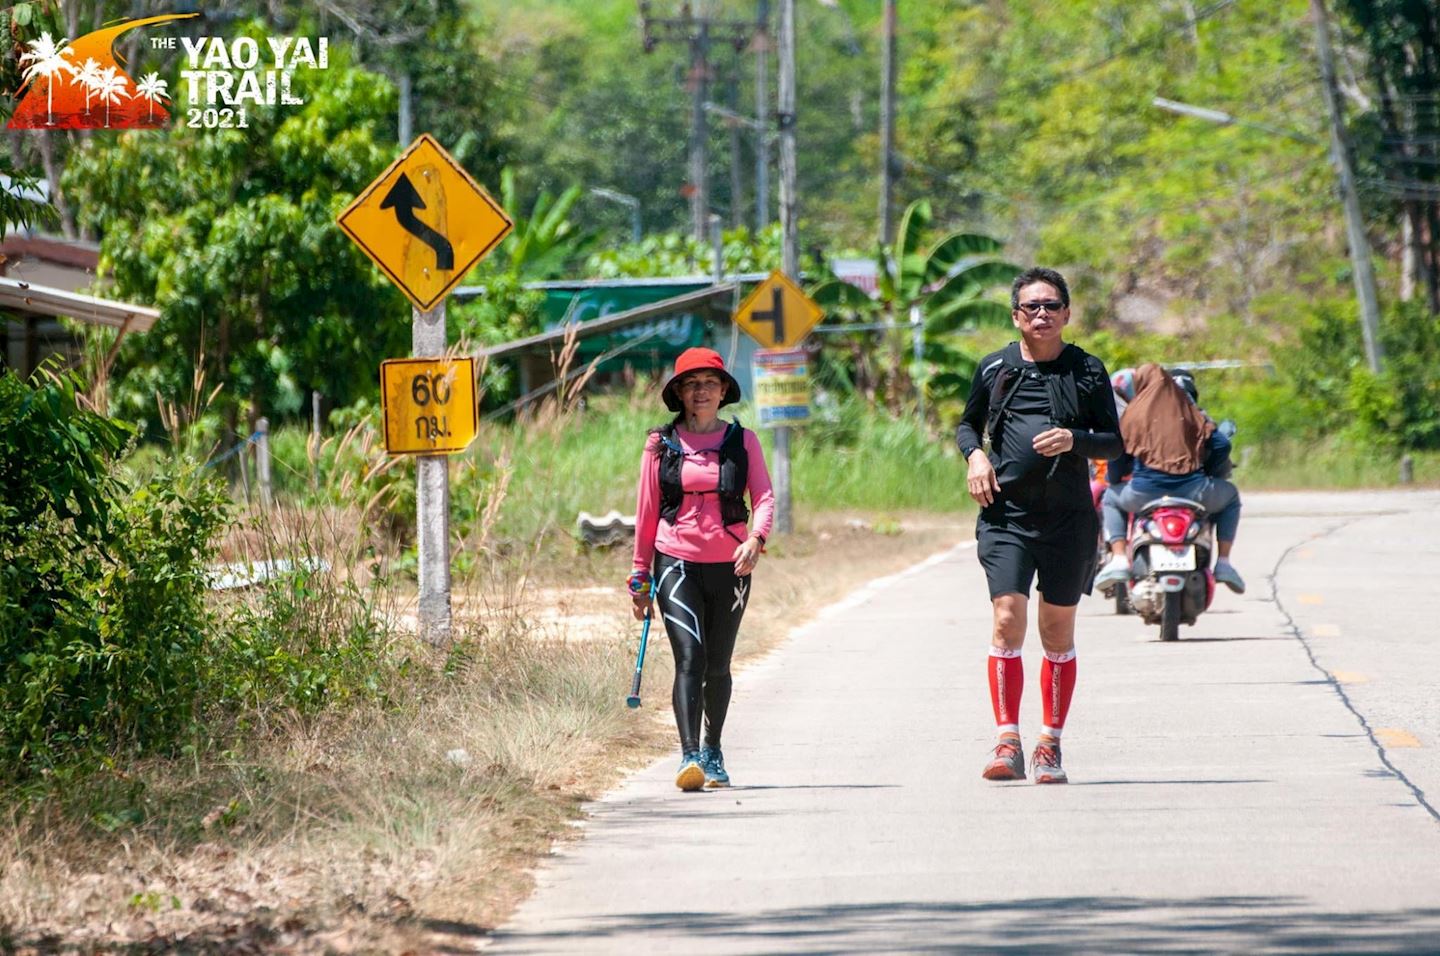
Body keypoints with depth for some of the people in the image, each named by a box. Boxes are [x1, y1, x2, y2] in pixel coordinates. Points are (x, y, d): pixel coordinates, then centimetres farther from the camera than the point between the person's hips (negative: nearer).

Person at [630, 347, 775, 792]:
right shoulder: (661, 444, 4)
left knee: (718, 666, 11)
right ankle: (689, 757, -25)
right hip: (676, 563, -1)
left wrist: (756, 538, -25)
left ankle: (713, 752, 30)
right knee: (690, 657, -17)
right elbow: (647, 511, 9)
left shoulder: (742, 441, 5)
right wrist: (640, 576, 9)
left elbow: (764, 497, -4)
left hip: (730, 566, 1)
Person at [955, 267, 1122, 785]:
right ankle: (1007, 743, -13)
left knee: (1058, 634, 6)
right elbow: (968, 424, 21)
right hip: (1006, 515, 0)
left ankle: (1050, 746, 15)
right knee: (1007, 621, -13)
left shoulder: (1088, 371, 5)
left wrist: (1074, 440, -13)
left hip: (1069, 518, 0)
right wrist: (975, 455, -1)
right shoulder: (995, 368, 8)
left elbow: (1114, 442, 6)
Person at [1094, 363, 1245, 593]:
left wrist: (1113, 479, 30)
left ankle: (1119, 559, 11)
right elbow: (1221, 444, 6)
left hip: (1144, 493, 0)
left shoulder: (1133, 413, 9)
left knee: (1111, 498, 32)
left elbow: (1118, 454, 7)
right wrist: (1212, 474, 24)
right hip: (1191, 490, 0)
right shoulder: (1191, 411, 12)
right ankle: (1223, 562, 16)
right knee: (1230, 496, 31)